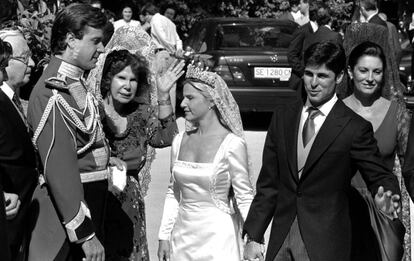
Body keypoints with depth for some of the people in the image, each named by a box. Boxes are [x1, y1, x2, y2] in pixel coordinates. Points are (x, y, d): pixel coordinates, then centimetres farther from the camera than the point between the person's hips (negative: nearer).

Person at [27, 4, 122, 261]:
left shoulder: (76, 82, 9)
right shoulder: (54, 91, -20)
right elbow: (59, 168, -24)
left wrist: (103, 157, 9)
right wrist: (85, 234, -24)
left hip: (91, 205, 9)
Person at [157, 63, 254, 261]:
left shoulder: (232, 144, -12)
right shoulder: (180, 141, 4)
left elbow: (245, 198, -11)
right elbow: (173, 193, 11)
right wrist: (164, 237, 9)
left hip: (217, 237, -5)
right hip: (182, 235, 5)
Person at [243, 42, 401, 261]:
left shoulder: (355, 128, -8)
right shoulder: (282, 116, 5)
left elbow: (380, 177, -3)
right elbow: (268, 183, 7)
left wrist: (386, 199, -27)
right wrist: (253, 237, 4)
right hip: (280, 241, 4)